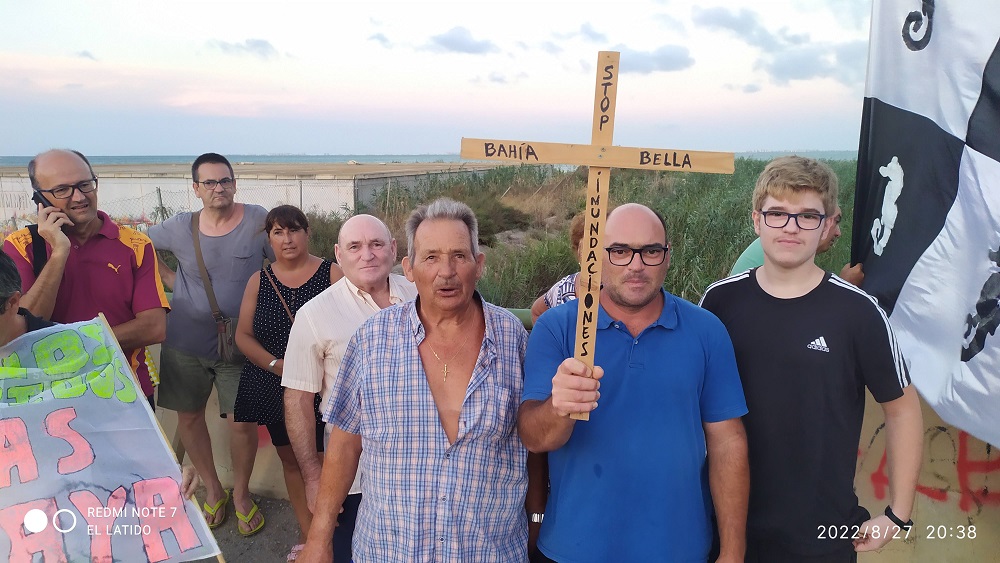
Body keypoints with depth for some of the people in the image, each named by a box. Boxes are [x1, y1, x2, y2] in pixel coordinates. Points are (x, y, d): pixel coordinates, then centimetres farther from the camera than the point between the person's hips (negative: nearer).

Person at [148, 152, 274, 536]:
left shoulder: (258, 221, -7)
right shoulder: (180, 227, 0)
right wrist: (170, 280, 3)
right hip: (185, 343, 3)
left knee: (243, 422, -1)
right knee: (189, 416, 11)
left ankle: (241, 494, 23)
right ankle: (212, 490, 32)